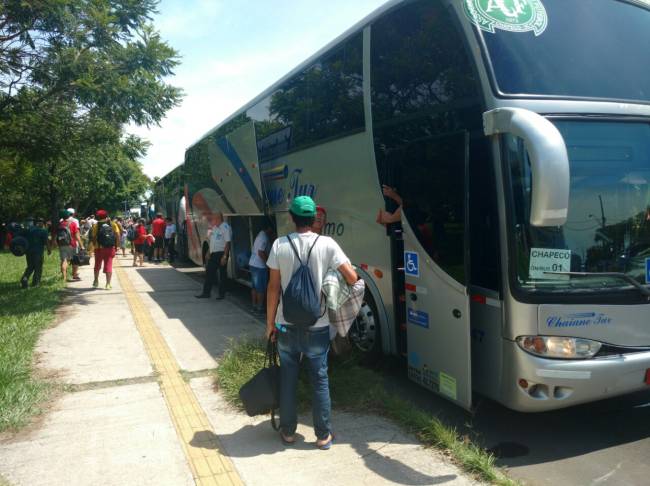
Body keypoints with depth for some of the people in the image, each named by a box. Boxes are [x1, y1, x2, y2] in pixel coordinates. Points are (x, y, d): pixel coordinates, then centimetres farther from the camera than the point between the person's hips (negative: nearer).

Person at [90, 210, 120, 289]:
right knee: (108, 266, 3)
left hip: (99, 248, 0)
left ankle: (96, 281, 26)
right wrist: (116, 246, 1)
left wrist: (94, 246, 7)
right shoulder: (113, 225, 1)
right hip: (110, 248, 0)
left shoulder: (96, 226, -2)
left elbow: (93, 238, -6)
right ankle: (108, 284, -2)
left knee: (97, 265, 18)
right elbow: (118, 236, -6)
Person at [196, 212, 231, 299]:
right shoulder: (214, 228, 12)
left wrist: (224, 256, -22)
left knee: (222, 274, 3)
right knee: (209, 273, 9)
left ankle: (221, 294, 13)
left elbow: (227, 243, -19)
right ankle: (206, 293, 15)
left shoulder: (225, 227, -14)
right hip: (213, 254, 8)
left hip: (221, 253, -8)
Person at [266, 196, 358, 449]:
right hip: (317, 326, -1)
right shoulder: (327, 244, -10)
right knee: (320, 379, 10)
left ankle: (288, 431, 27)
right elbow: (352, 277, -13)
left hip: (286, 325, 1)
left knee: (287, 378, 15)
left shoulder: (279, 245, -6)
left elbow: (274, 287, -4)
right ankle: (323, 435, 19)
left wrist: (270, 322, 5)